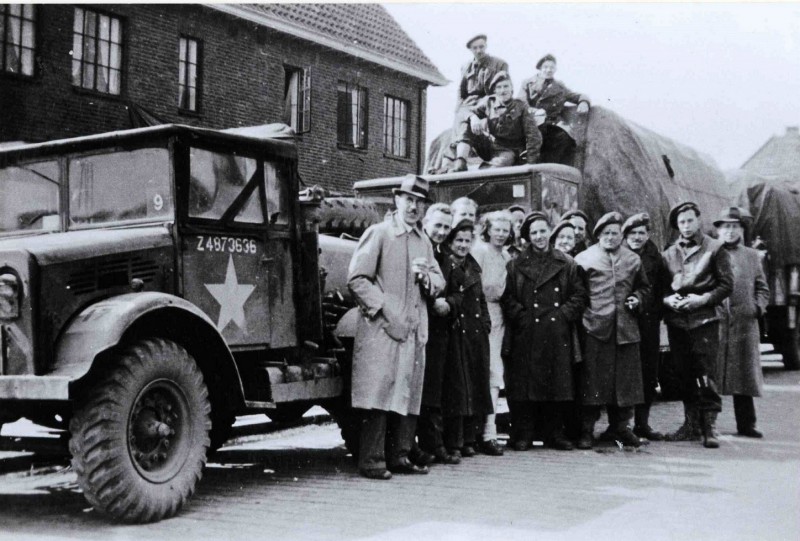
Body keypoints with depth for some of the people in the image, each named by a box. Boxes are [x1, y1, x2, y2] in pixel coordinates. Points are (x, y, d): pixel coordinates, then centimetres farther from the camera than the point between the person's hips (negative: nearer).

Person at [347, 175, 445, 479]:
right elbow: (357, 279, -8)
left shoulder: (424, 242, 20)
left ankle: (399, 456, 16)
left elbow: (439, 283, 20)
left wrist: (426, 276, -3)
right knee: (378, 394, -9)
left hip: (414, 330, 7)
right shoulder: (378, 234, -1)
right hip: (381, 328, -7)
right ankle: (372, 460, -4)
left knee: (409, 396, 7)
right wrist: (385, 307, -14)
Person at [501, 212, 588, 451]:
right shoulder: (516, 265, 8)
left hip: (557, 335, 1)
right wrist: (522, 317, -9)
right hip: (525, 337, -1)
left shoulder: (566, 264, 10)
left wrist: (564, 315, -5)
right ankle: (522, 435, 6)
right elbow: (507, 298, 2)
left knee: (557, 384, 4)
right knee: (523, 385, -2)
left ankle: (554, 433, 15)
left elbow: (579, 295, 8)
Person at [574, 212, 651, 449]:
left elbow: (644, 286, 24)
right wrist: (583, 309, -8)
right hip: (595, 326, -4)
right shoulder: (584, 259, 2)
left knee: (625, 378, 7)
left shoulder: (633, 260, 13)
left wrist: (637, 298, 5)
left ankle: (620, 426, 20)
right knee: (593, 379, -2)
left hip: (626, 328, 4)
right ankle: (586, 429, 5)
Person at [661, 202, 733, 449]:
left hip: (704, 320, -4)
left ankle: (709, 426, -2)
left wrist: (702, 299, -13)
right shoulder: (668, 254, 13)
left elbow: (726, 284, -2)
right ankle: (691, 424, 17)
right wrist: (668, 299, -4)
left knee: (706, 375, -8)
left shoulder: (714, 249, 2)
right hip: (676, 321, 4)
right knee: (685, 376, 8)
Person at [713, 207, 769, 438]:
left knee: (745, 373, 6)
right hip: (714, 323, -2)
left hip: (744, 324, 2)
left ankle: (746, 424, 15)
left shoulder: (752, 256, 15)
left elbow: (762, 288, 17)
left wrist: (758, 306, 1)